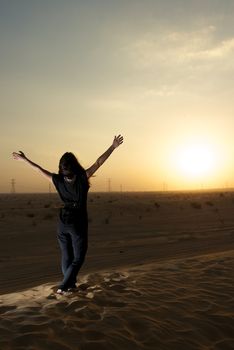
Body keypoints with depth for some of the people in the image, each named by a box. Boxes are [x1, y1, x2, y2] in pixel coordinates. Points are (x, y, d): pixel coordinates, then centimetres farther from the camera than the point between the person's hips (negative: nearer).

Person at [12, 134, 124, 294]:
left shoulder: (58, 180, -7)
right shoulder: (83, 178, -16)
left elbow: (39, 169, 5)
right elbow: (98, 162, -17)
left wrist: (25, 159, 18)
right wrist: (113, 147, -14)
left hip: (63, 224, 4)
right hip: (78, 225, -4)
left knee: (67, 256, 17)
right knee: (78, 257, 9)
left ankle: (70, 284, 26)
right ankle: (64, 286, 1)